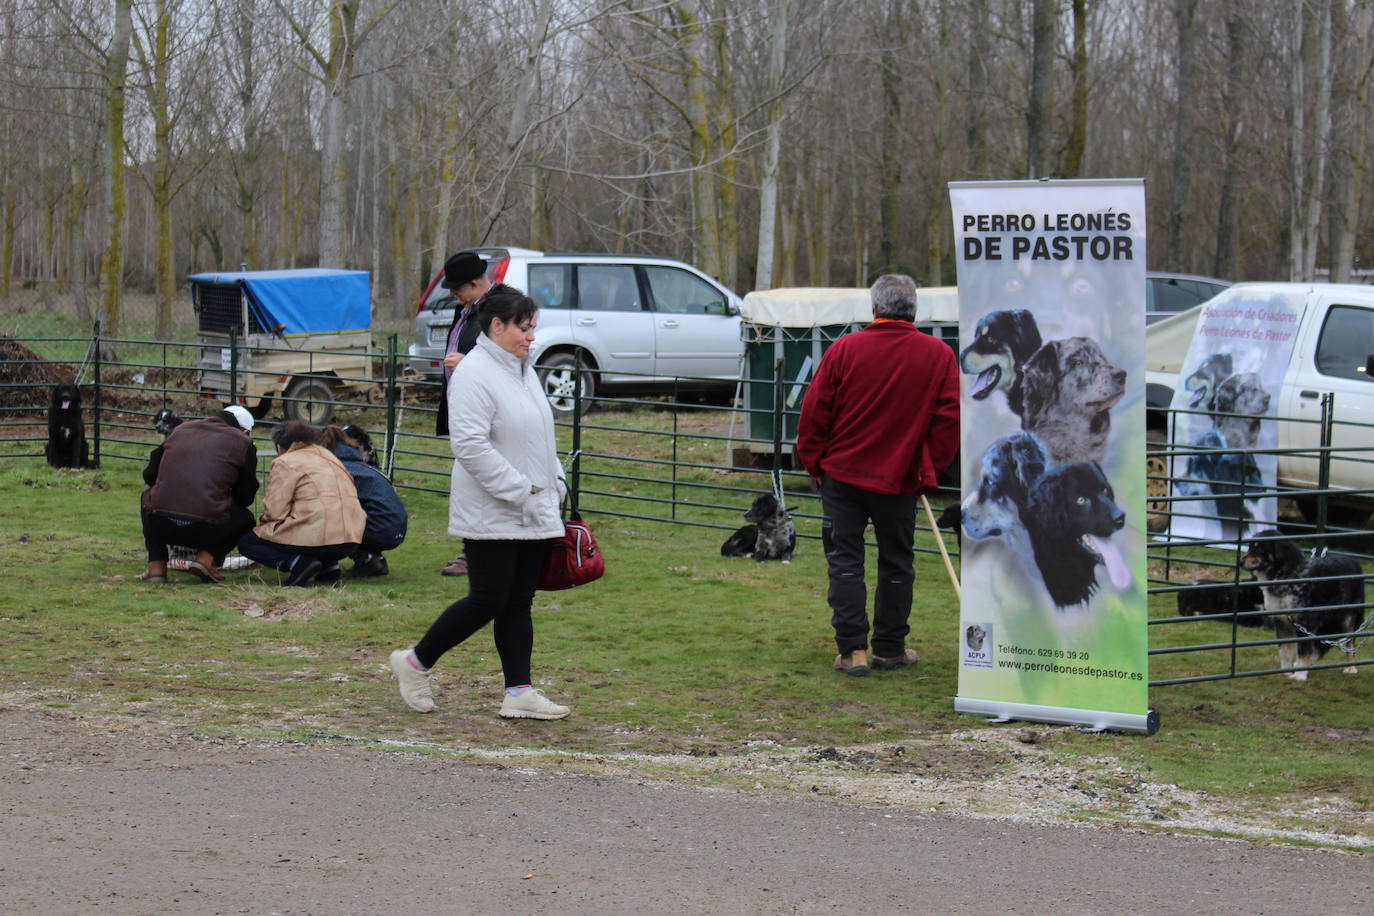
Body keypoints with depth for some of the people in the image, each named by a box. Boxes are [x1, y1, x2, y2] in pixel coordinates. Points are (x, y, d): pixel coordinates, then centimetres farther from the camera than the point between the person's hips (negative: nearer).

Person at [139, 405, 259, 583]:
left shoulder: (180, 430, 21)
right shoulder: (243, 443, 10)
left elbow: (149, 475, 26)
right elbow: (245, 496, 14)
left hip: (160, 525, 2)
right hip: (206, 529, -2)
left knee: (148, 496, 37)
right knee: (245, 518, 29)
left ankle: (156, 566, 20)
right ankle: (207, 557, 5)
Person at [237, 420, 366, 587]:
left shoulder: (285, 463, 1)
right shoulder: (329, 457, 25)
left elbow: (274, 511, -8)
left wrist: (263, 523, 16)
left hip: (315, 539, -8)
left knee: (246, 542, 10)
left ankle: (296, 562, -12)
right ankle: (329, 565, 12)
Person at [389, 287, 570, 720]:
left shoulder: (523, 369, 15)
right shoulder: (474, 374, -15)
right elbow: (470, 445, -23)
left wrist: (555, 483, 12)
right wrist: (521, 490, -21)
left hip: (533, 515, 9)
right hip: (492, 517, -9)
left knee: (519, 603, 8)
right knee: (487, 601, -6)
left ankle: (519, 692, 11)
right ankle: (415, 662, 10)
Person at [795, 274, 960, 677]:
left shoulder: (844, 349, -6)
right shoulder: (939, 355, -4)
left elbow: (814, 413, -3)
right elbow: (950, 418, -1)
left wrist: (814, 463, 9)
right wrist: (930, 467, 9)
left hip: (842, 474, -1)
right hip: (901, 478, 1)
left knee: (845, 560, 5)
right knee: (896, 564, 13)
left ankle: (852, 648, 1)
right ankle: (890, 648, 18)